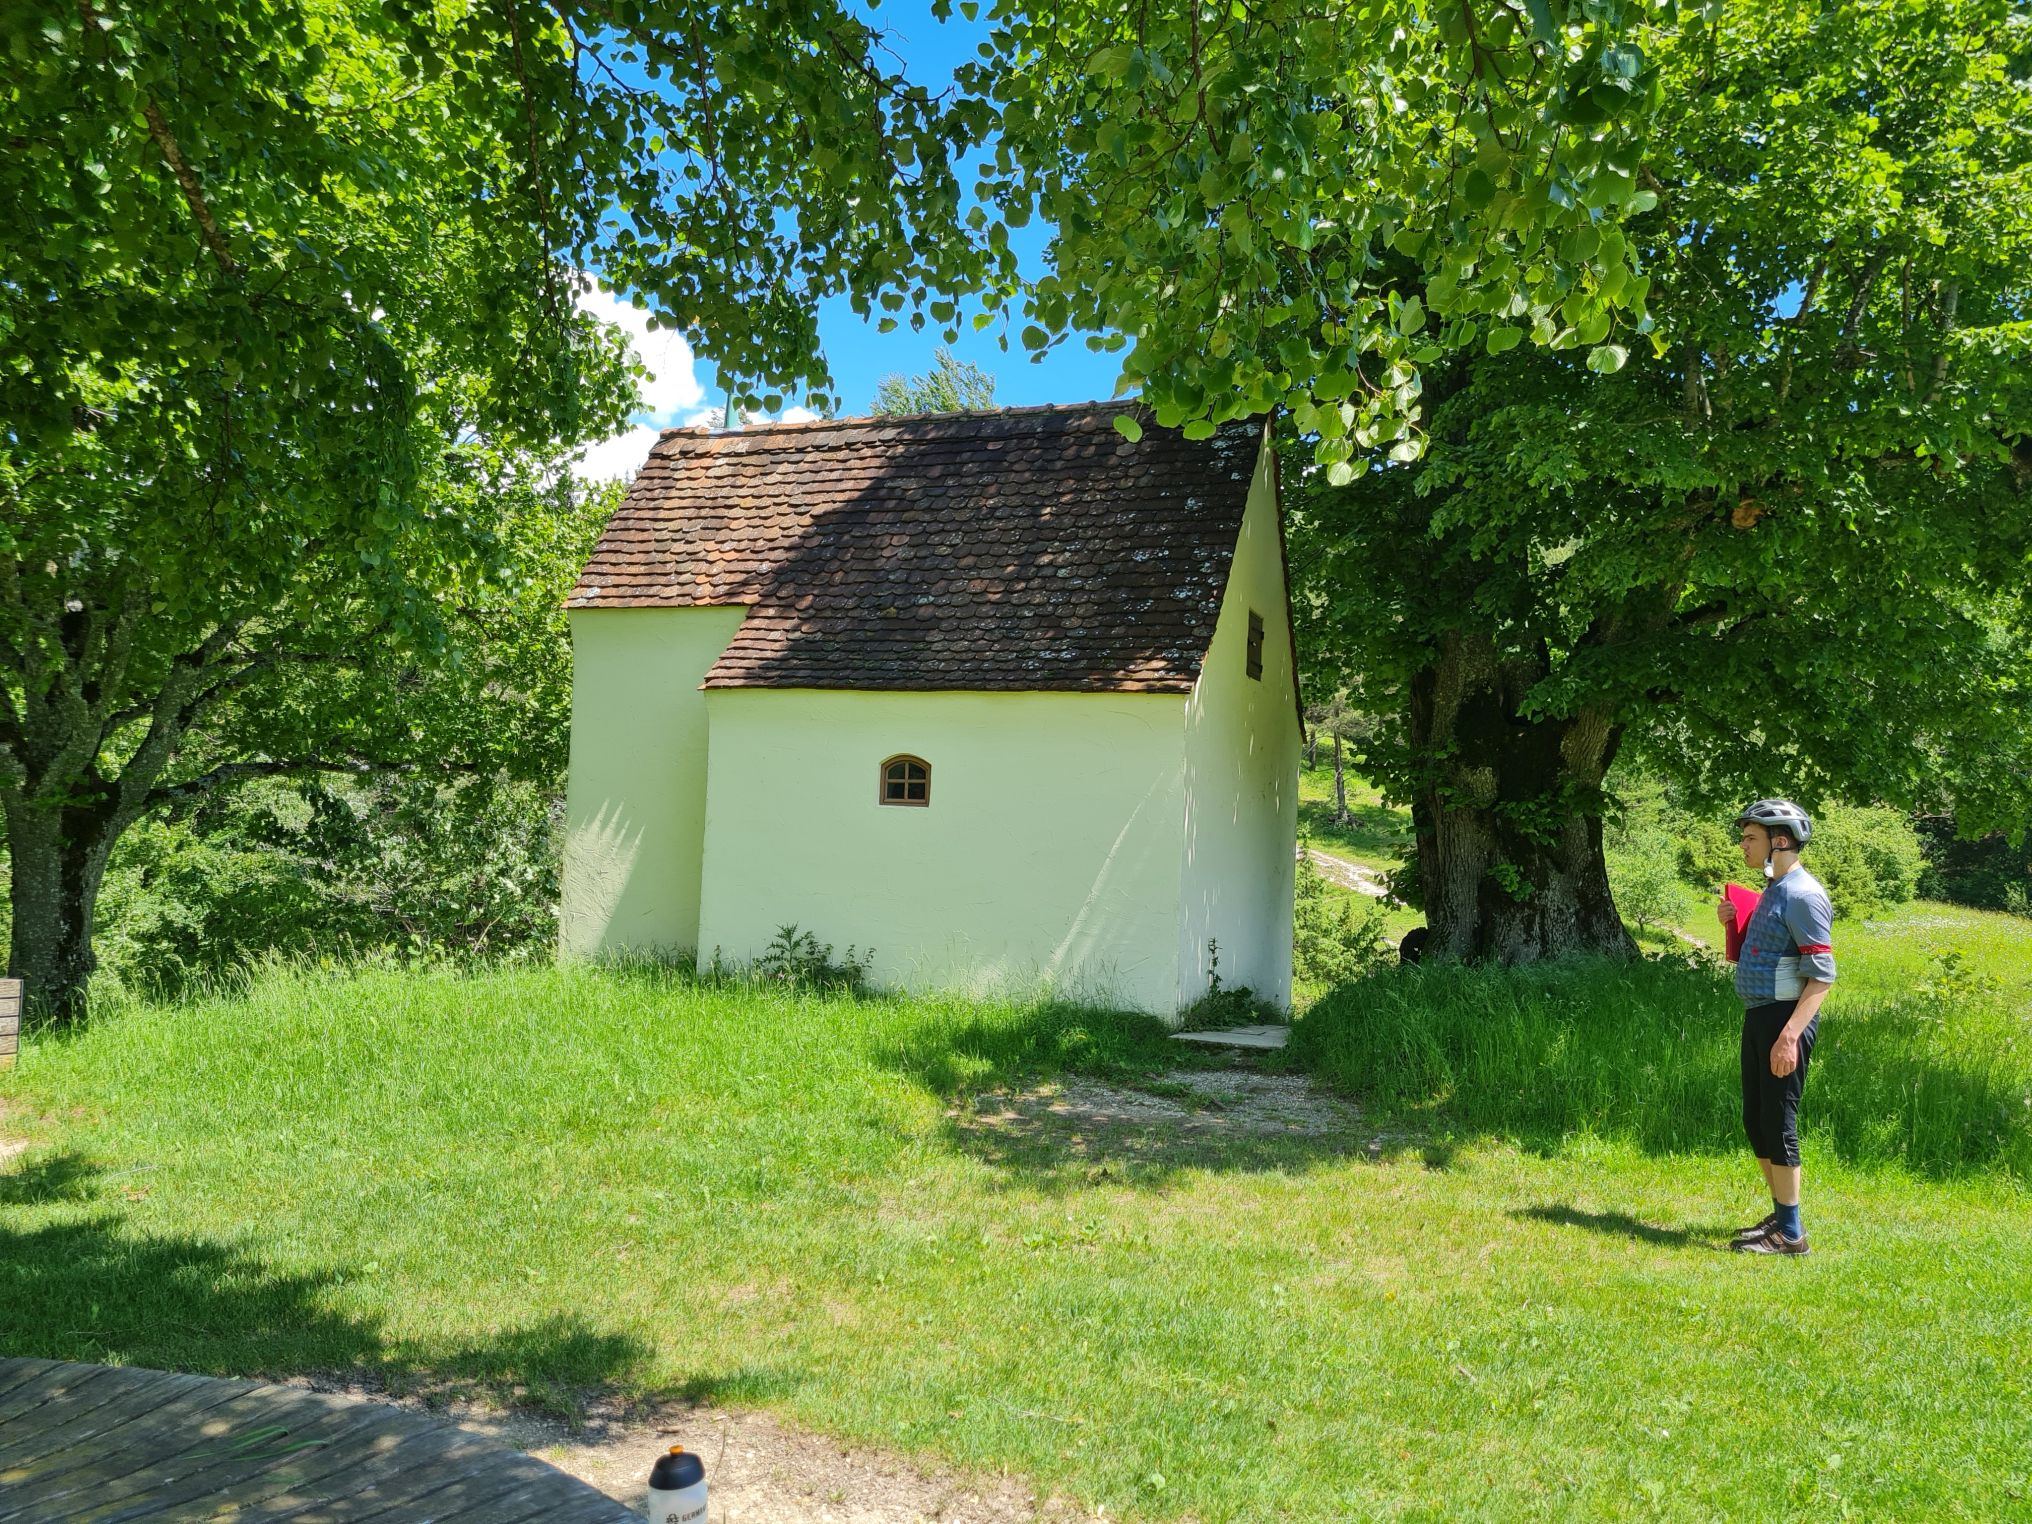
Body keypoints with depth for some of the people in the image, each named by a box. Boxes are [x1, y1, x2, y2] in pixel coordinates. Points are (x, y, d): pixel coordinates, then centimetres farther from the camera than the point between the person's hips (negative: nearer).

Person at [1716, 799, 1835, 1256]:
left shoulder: (1803, 895, -15)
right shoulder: (1772, 891, 14)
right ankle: (1781, 1215, 26)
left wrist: (1790, 1035, -26)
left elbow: (1821, 975, -20)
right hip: (1758, 1015, 10)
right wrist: (1735, 924, 8)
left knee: (1777, 1123, -4)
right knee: (1755, 1120, 14)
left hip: (1785, 1018, -10)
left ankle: (1791, 1233, 5)